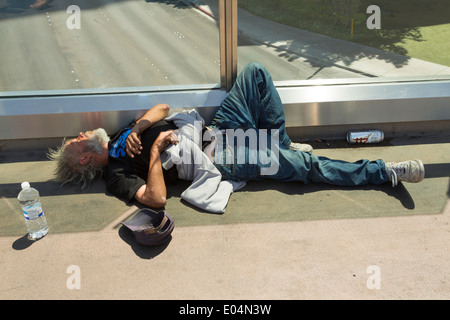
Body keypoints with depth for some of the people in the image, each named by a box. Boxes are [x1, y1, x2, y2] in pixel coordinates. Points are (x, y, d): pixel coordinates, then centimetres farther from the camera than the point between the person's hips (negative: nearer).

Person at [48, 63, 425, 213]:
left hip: (215, 131, 8)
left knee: (255, 72, -6)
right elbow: (156, 199, -24)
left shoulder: (120, 136, 18)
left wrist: (138, 129, -6)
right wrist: (156, 150, -20)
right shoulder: (116, 174, -5)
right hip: (221, 162, -8)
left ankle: (281, 146, 4)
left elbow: (163, 107, 13)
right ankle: (387, 172, -3)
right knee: (307, 165, -18)